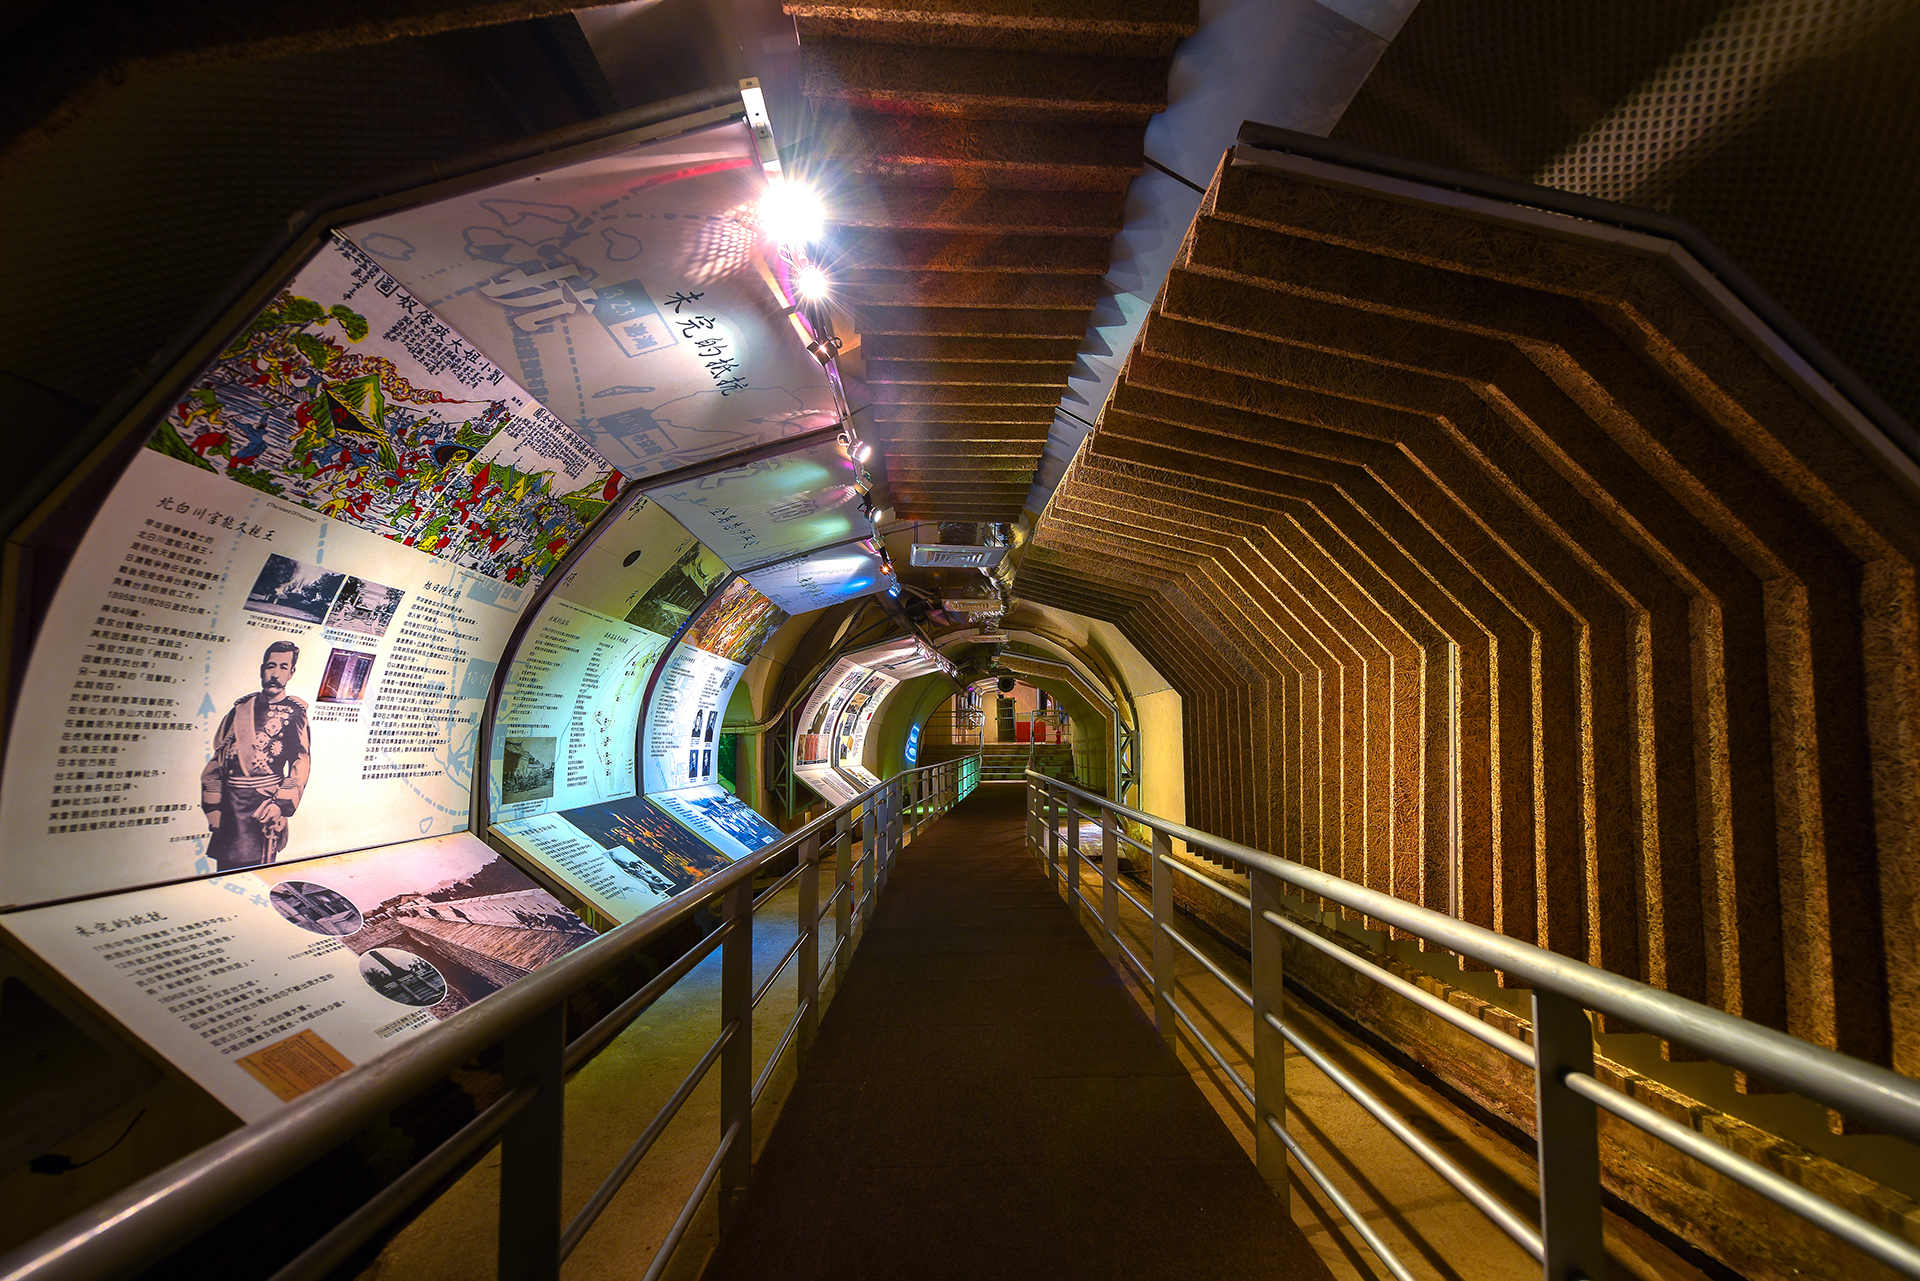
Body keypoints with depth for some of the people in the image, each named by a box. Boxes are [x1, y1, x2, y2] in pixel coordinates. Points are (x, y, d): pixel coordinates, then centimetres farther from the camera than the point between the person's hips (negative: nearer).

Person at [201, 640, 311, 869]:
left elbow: (301, 764, -7)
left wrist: (281, 803, -18)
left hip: (264, 807, -4)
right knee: (224, 871, 9)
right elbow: (218, 757, 11)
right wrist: (212, 805, 5)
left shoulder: (294, 713, -2)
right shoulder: (242, 708, 10)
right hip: (229, 805, 4)